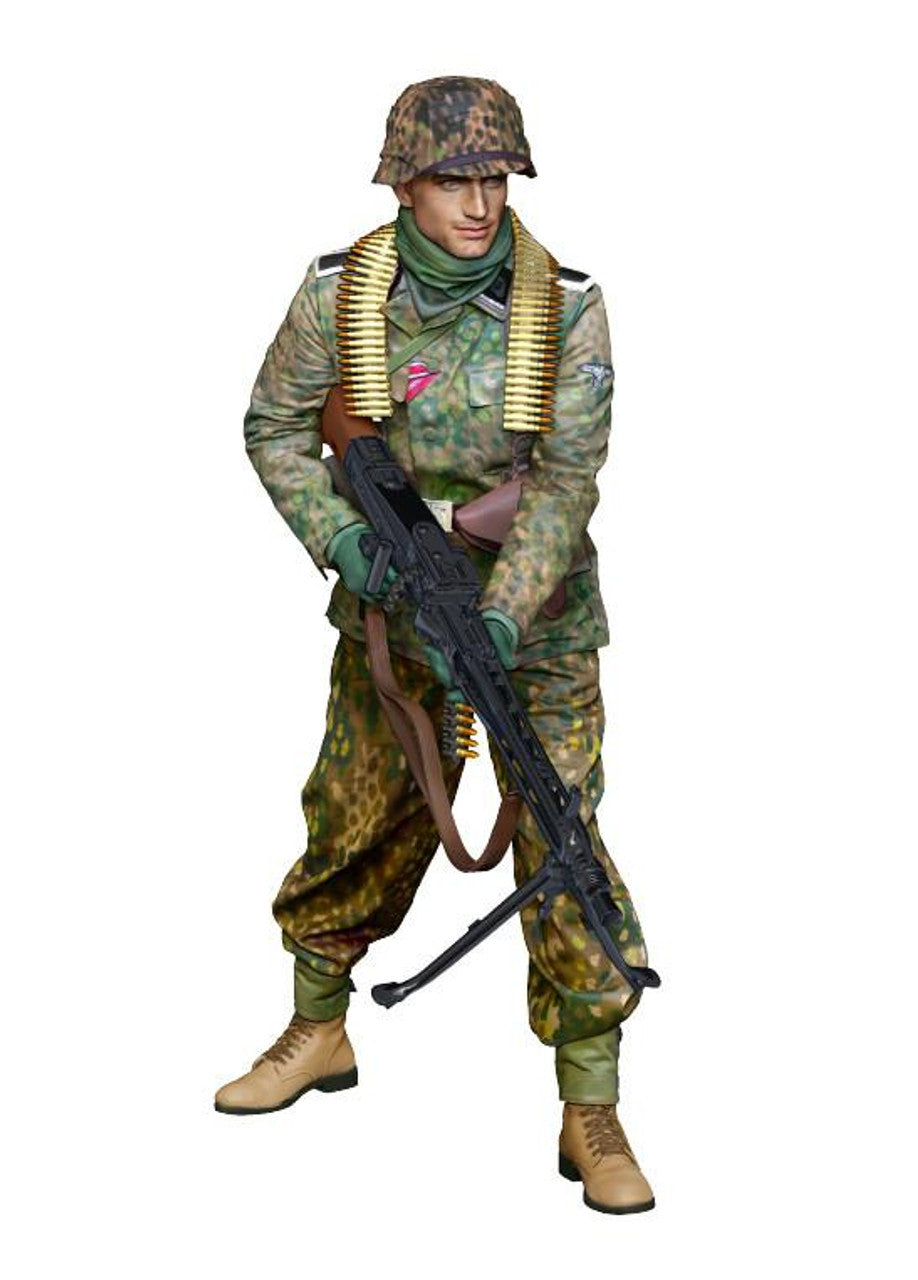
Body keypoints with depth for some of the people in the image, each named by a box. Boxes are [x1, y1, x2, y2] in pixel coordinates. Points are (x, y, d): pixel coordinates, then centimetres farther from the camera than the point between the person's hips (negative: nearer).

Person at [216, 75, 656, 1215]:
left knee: (561, 835, -6)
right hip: (390, 600, 2)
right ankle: (319, 1032, 37)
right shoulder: (342, 294, -10)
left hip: (534, 604, -2)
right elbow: (273, 428, 1)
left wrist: (500, 616, -28)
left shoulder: (565, 309, -15)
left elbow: (565, 480, -16)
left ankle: (590, 1113, 3)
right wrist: (335, 535, -15)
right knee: (356, 816, 13)